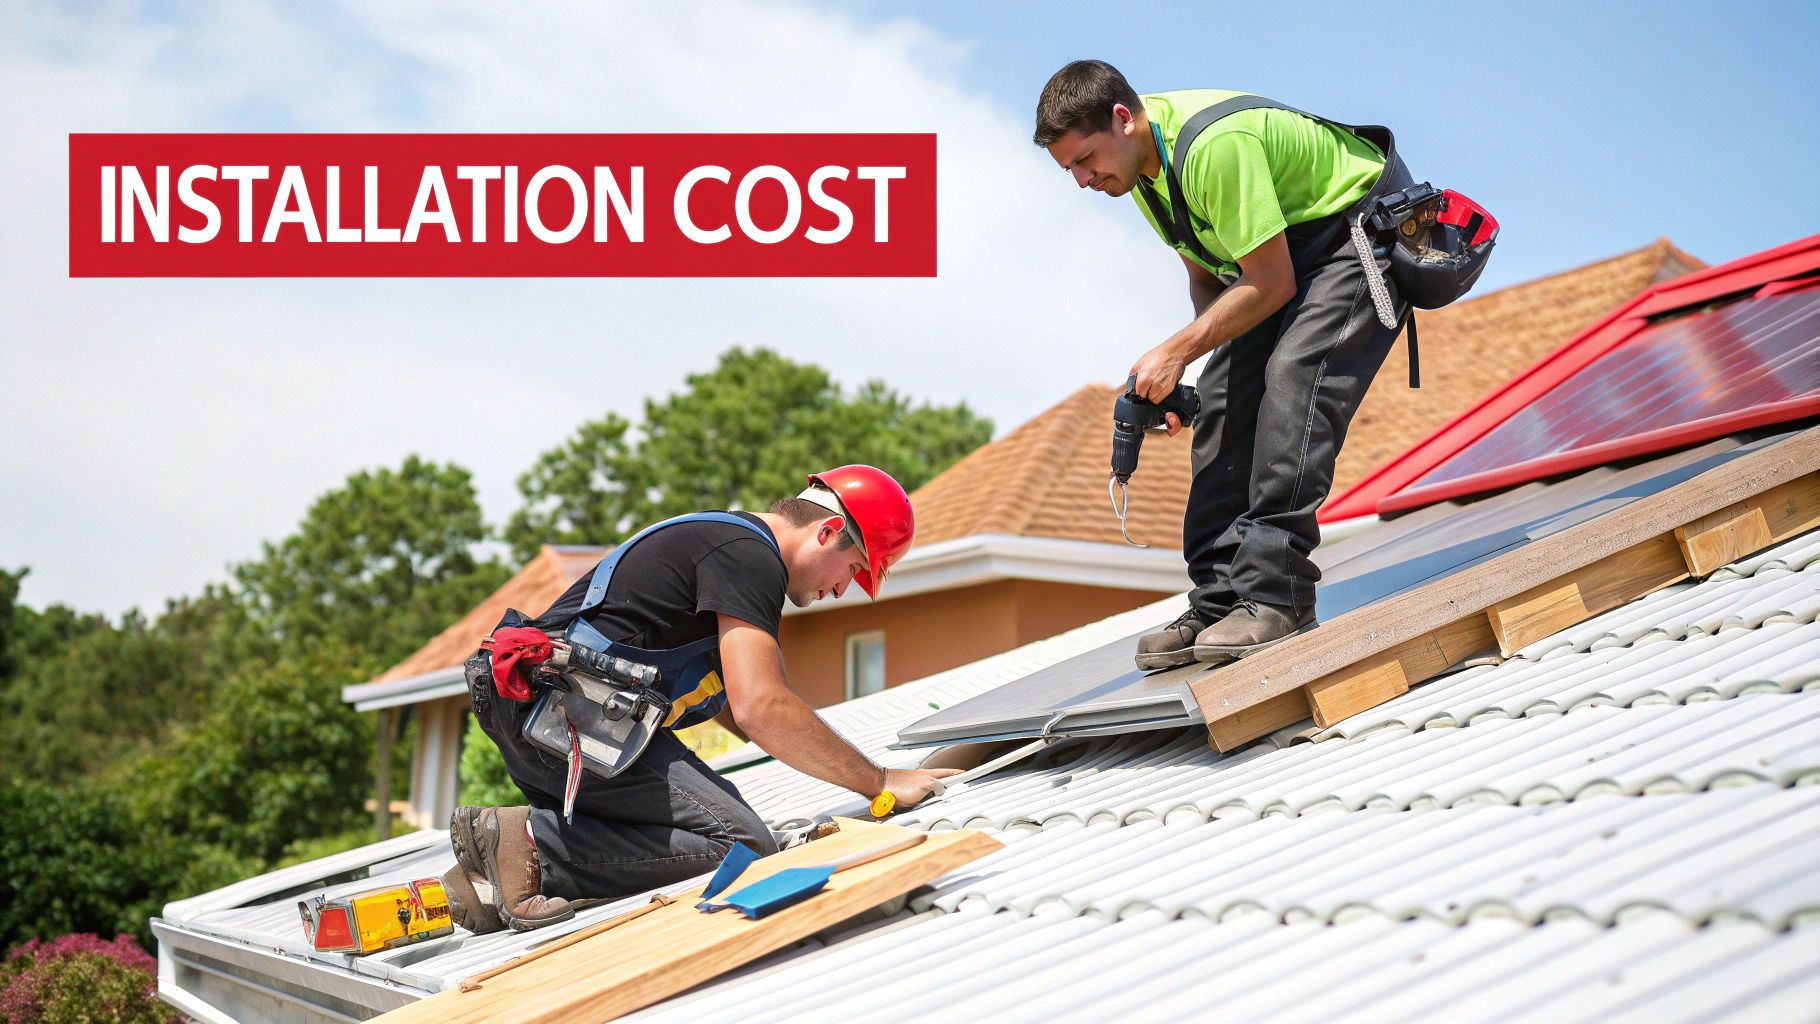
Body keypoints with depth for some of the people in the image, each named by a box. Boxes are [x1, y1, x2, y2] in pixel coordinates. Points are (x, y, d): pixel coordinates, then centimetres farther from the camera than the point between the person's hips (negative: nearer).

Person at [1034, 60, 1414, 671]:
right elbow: (1206, 275, 8)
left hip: (1365, 225, -9)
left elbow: (1272, 284, -27)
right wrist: (1190, 367, -7)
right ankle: (1220, 604, -4)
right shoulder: (1141, 159, -3)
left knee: (1291, 379, -27)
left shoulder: (1214, 145, -33)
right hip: (1282, 247, 9)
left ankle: (1275, 597, -30)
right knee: (1224, 399, -3)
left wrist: (1175, 353, -22)